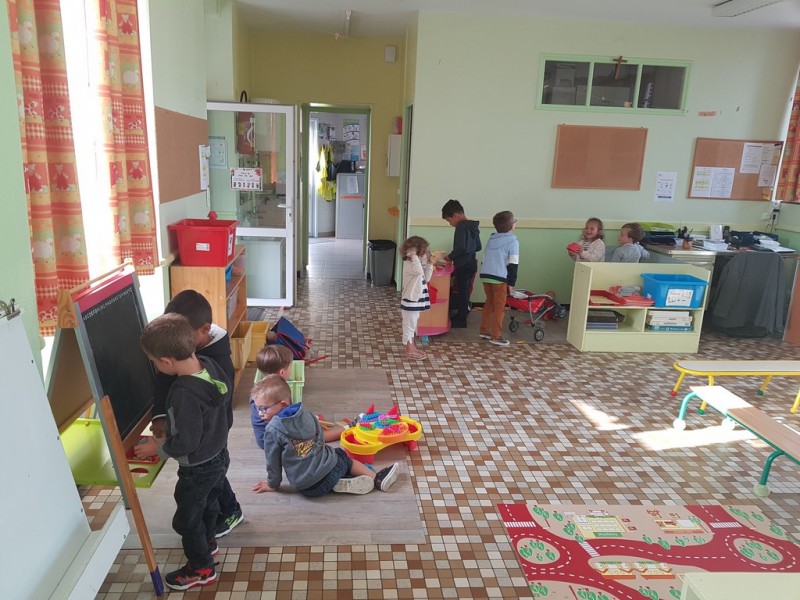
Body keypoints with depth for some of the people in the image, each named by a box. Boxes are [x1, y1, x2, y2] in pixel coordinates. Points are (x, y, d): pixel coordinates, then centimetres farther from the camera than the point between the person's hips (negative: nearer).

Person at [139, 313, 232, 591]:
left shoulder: (184, 394, -37)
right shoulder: (209, 365, -14)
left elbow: (186, 442, -29)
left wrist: (162, 446, -9)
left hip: (198, 469, -8)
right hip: (219, 456, 8)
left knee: (186, 519, 16)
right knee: (209, 502, 31)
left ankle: (201, 568, 35)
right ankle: (208, 542, 56)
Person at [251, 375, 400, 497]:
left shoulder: (272, 431, -12)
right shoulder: (306, 414, 4)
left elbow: (273, 462, -3)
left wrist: (273, 485, 13)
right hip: (332, 468, 3)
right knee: (343, 457, 31)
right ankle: (377, 480, 23)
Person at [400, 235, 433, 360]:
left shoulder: (415, 263, 11)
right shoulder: (408, 264, -19)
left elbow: (426, 278, 16)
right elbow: (419, 271, -40)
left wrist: (429, 264, 10)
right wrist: (414, 256, -32)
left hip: (416, 300, 10)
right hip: (410, 301, -10)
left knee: (412, 325, 19)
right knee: (409, 325, 1)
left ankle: (412, 347, 31)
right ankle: (409, 351, 9)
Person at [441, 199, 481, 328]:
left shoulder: (461, 226, -16)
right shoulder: (474, 226, 10)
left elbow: (460, 248, -24)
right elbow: (478, 247, 17)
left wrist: (450, 257, -10)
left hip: (463, 266, -9)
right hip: (471, 263, 9)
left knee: (462, 292, 0)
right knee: (464, 291, 16)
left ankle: (460, 320, 8)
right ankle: (460, 316, 26)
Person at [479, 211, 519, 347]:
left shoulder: (491, 238, 16)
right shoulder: (513, 241, -5)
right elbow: (512, 264, -9)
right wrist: (511, 283, -5)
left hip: (485, 275, 7)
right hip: (499, 278, -6)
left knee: (489, 303, 20)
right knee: (499, 307, 2)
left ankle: (485, 331, 26)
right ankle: (496, 336, 4)